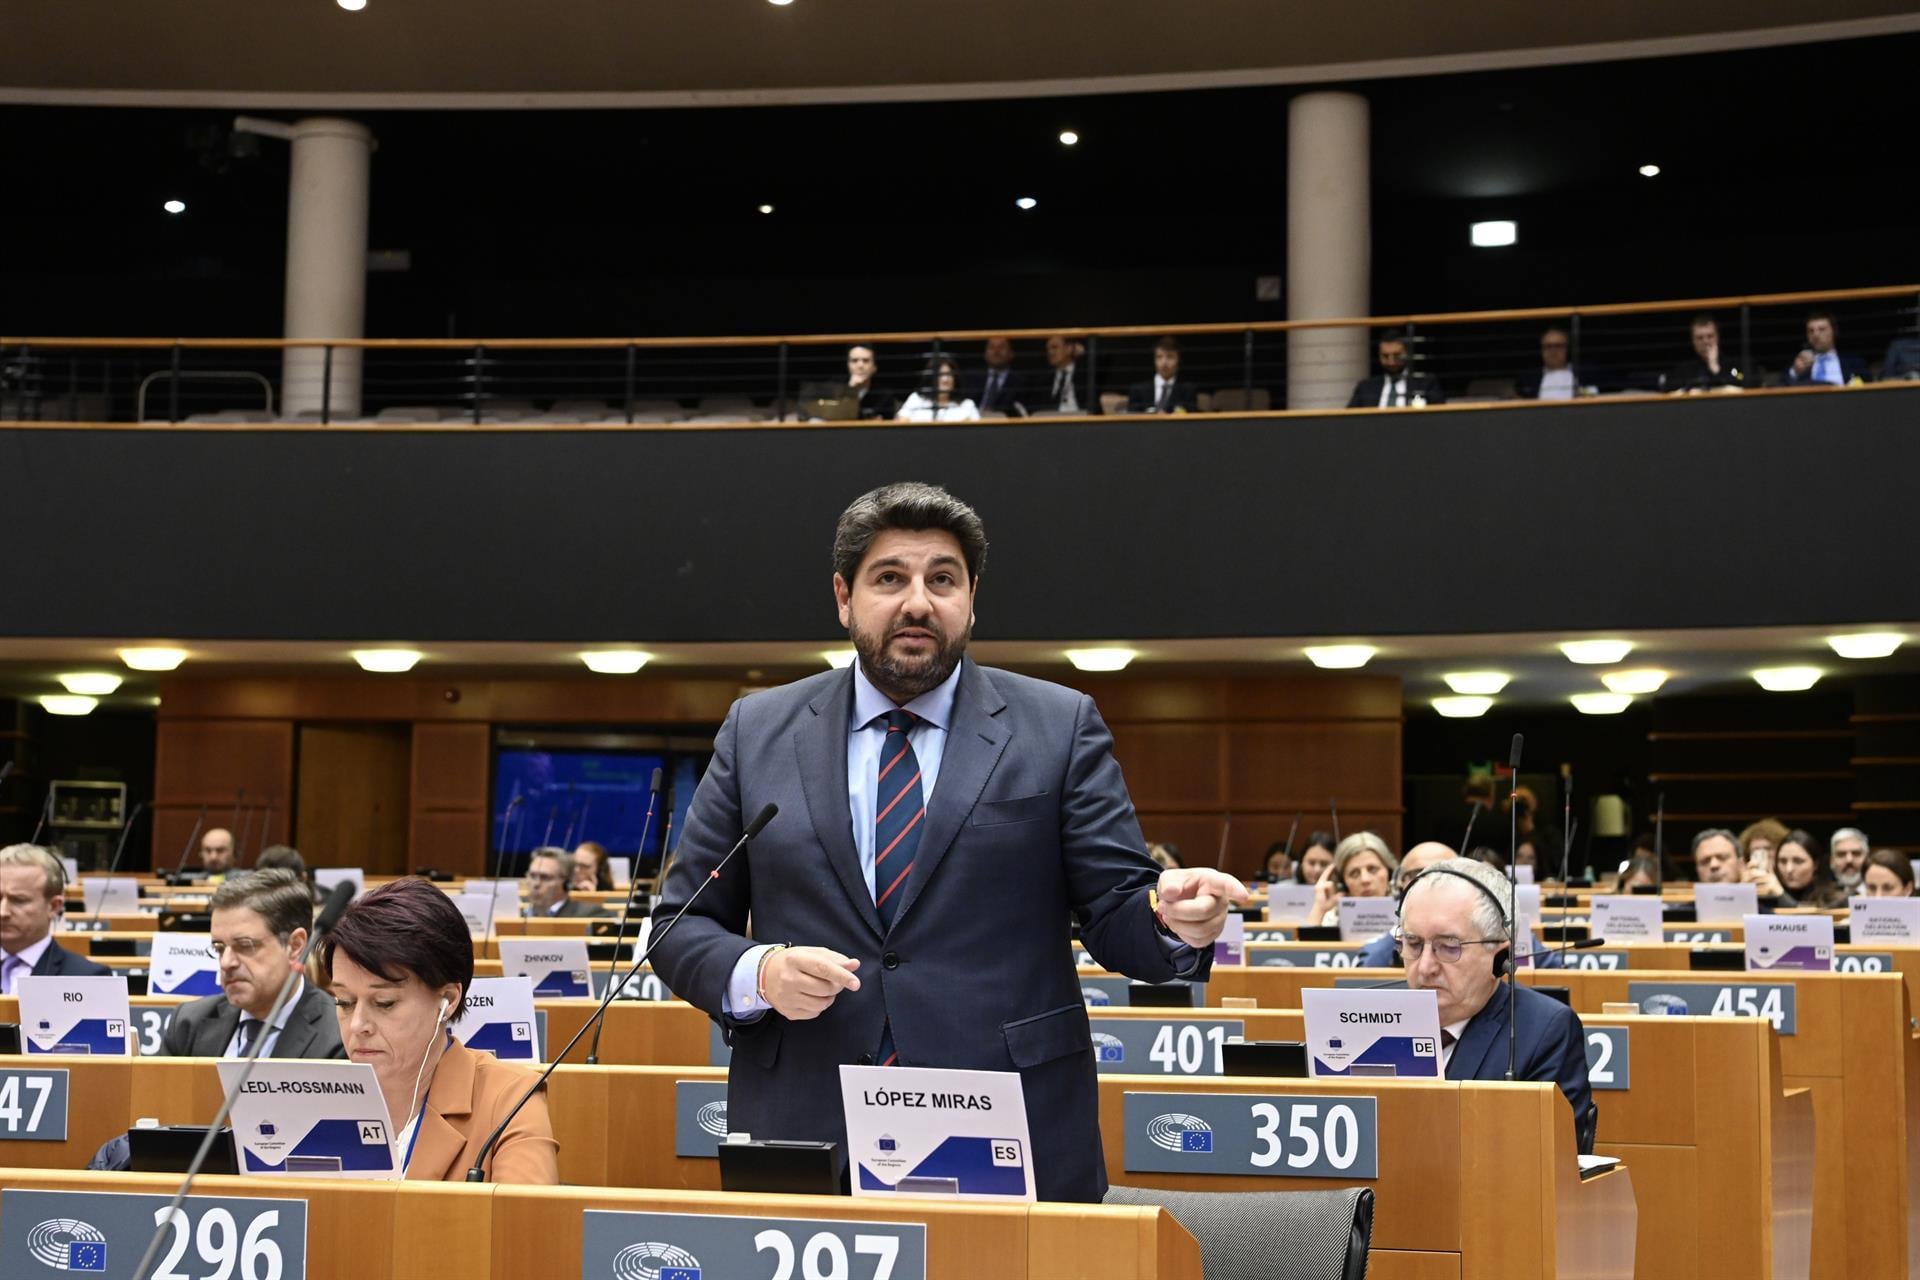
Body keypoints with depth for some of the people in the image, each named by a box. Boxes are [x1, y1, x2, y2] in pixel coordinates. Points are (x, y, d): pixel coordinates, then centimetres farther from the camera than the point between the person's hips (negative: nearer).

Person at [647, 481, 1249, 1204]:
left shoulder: (1060, 729, 4)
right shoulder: (758, 731, 8)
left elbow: (1116, 912, 1)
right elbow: (680, 926, 10)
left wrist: (1174, 918, -22)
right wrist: (757, 974, -11)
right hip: (804, 1140, 1)